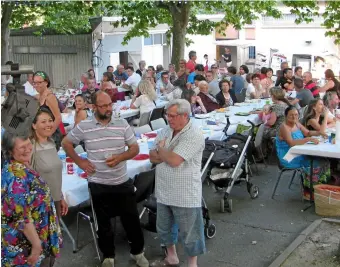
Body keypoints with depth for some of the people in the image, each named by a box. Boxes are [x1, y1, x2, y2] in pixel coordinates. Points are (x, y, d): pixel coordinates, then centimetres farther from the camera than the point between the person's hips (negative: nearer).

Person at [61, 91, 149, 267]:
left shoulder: (122, 124, -3)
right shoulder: (84, 126, -7)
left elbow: (135, 148, 1)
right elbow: (66, 143, 7)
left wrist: (120, 157, -17)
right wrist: (79, 161, -2)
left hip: (123, 183, 1)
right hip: (99, 185, -1)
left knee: (131, 219, 9)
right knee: (103, 222, 13)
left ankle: (137, 252, 30)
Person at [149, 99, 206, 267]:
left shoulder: (194, 136, -20)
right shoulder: (166, 132, 6)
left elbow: (174, 161, -28)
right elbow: (153, 157, 3)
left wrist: (161, 150, -8)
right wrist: (168, 154, -15)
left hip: (185, 195, -8)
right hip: (164, 192, 8)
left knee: (189, 233, 8)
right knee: (164, 228, 23)